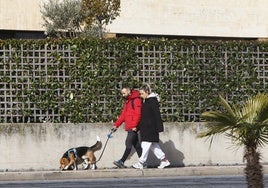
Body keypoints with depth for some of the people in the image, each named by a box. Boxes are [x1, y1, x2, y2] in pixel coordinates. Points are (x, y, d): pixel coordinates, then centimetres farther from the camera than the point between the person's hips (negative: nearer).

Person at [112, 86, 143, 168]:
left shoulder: (136, 100, -8)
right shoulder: (127, 101, 21)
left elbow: (138, 114, -16)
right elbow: (123, 115, 22)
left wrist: (134, 126, -22)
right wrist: (116, 125, 15)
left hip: (133, 128, -9)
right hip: (129, 127, 9)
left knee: (128, 144, -12)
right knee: (136, 145, 8)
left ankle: (122, 161, -17)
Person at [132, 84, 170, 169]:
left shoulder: (153, 101, -11)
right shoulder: (145, 102, 15)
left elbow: (157, 115, -15)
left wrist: (159, 127, -18)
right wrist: (139, 127, 21)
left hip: (151, 127, -9)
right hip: (145, 127, 9)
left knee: (146, 144, -8)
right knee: (153, 145, 10)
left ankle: (141, 163, -9)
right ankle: (164, 160, 15)